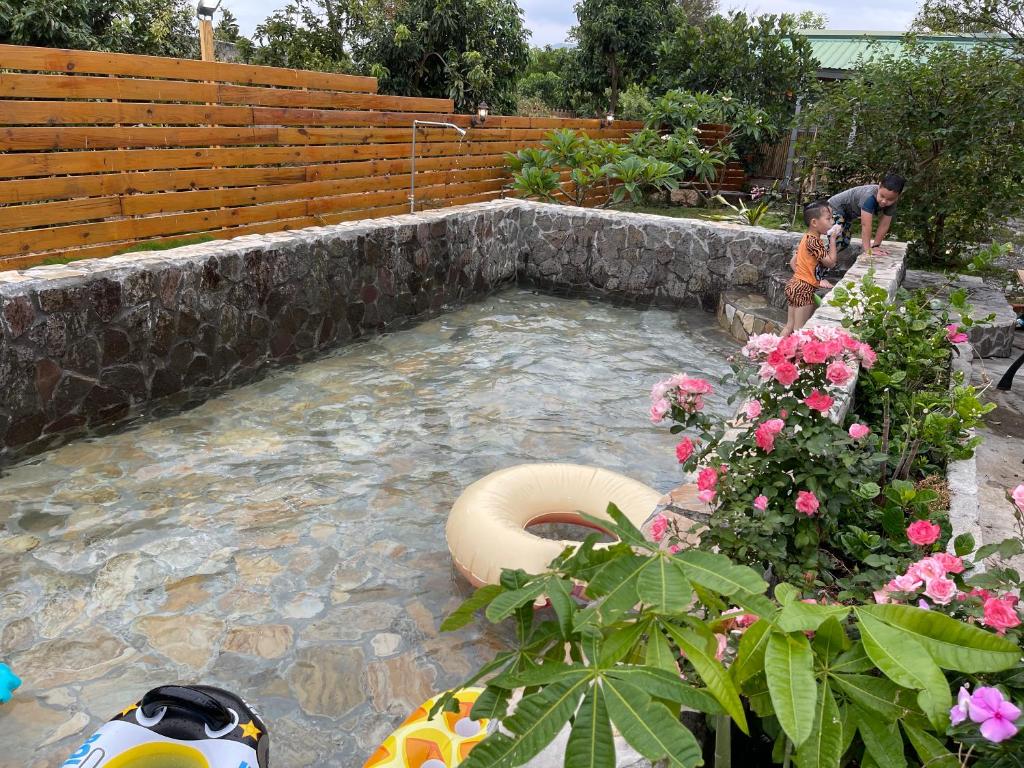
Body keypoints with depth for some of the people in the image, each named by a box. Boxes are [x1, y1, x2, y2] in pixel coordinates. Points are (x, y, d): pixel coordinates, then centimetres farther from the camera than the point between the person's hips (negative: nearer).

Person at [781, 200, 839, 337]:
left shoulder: (807, 237, 11)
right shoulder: (814, 241, -19)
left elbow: (793, 262, 14)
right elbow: (830, 262, -18)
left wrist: (816, 279, 11)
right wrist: (833, 238, -12)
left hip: (794, 285, 10)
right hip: (804, 289, -10)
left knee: (790, 326, 15)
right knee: (800, 330, -3)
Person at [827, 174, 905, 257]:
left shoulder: (891, 203, -17)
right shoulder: (870, 196, -39)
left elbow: (884, 225, -11)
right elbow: (866, 225, -41)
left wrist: (875, 246, -15)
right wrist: (867, 250, -41)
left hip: (847, 215, 8)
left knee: (844, 244, 18)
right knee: (838, 245, -21)